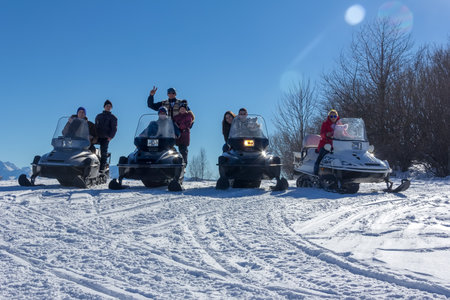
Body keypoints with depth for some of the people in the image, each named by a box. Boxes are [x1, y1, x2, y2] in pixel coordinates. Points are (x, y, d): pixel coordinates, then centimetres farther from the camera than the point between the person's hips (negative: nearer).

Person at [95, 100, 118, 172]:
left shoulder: (112, 117, 10)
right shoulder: (98, 116, 24)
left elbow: (114, 128, -1)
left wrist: (111, 136, -16)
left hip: (105, 137, -5)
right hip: (97, 136, 5)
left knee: (103, 152, -12)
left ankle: (102, 168, -11)